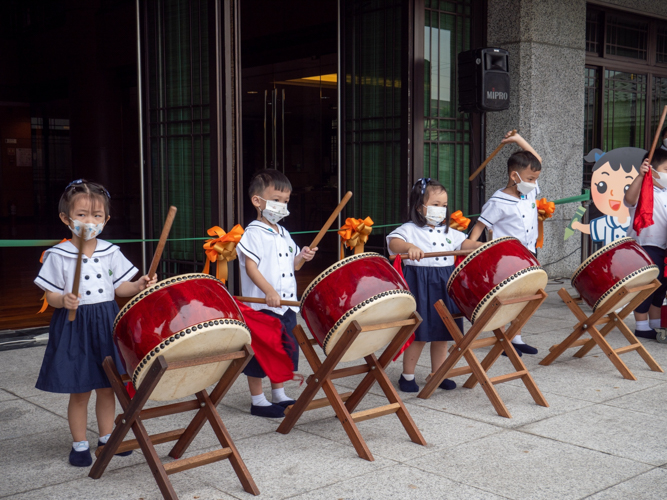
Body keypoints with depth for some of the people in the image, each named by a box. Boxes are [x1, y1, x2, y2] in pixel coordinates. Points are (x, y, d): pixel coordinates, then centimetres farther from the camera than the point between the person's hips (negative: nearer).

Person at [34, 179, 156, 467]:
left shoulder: (110, 252, 2)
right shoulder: (58, 255, -9)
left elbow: (119, 287, 7)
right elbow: (51, 295, -7)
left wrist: (140, 287, -11)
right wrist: (63, 300, -28)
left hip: (106, 324, 4)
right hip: (74, 327, -4)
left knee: (107, 387, 14)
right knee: (79, 391, 4)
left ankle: (106, 438, 30)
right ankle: (79, 444, 21)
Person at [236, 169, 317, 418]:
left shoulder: (283, 234, 14)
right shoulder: (254, 234, -12)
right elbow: (250, 267, -21)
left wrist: (301, 257, 0)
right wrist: (269, 292, -31)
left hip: (286, 304, 9)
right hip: (261, 306, -8)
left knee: (284, 350, 17)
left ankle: (279, 396, 31)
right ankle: (258, 401, 13)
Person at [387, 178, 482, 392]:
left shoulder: (447, 232, 14)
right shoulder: (410, 230, -7)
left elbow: (465, 243, 15)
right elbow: (394, 241, -24)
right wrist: (409, 247, -44)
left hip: (445, 286, 6)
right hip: (420, 287, -6)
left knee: (442, 334, 13)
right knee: (419, 334, -1)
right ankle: (407, 376, 15)